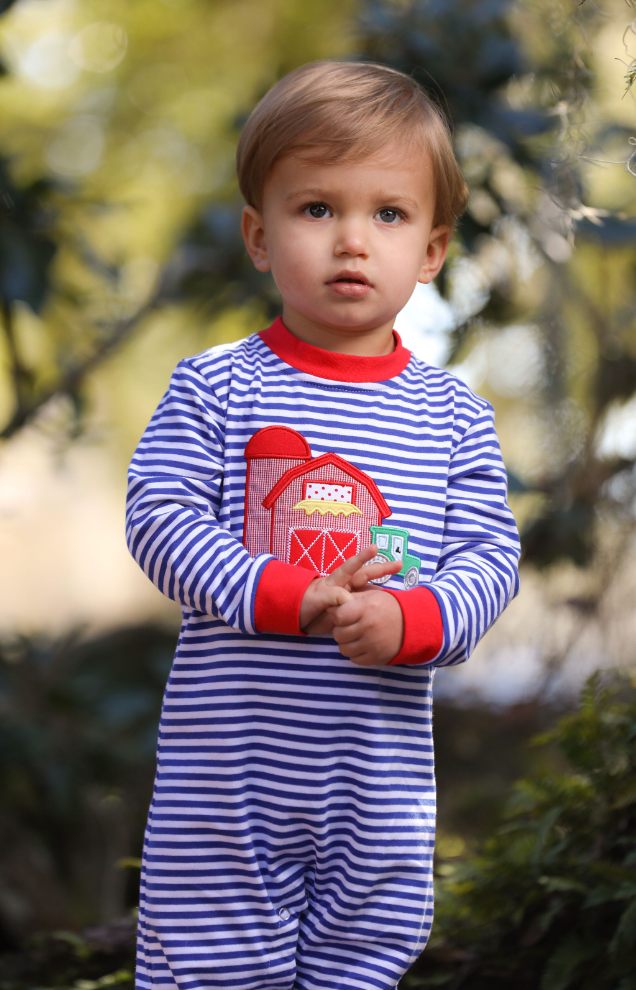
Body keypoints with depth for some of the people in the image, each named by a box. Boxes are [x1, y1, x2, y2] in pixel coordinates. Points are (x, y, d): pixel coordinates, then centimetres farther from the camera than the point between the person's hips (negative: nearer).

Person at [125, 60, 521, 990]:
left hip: (380, 763, 2)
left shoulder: (451, 415, 3)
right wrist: (287, 598, -20)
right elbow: (159, 518, -9)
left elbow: (490, 557, 0)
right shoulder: (214, 387, -3)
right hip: (230, 749, -2)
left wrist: (408, 620, -20)